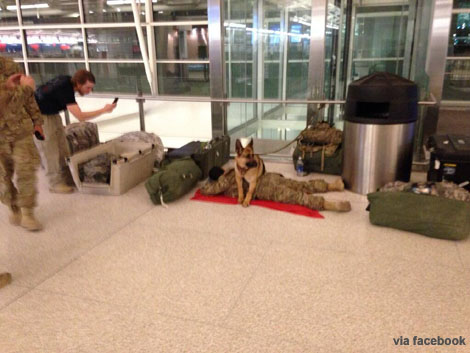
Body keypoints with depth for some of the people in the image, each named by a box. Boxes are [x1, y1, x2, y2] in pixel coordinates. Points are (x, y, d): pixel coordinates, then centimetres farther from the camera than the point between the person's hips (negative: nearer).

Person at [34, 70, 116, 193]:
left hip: (52, 113, 9)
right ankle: (55, 183, 7)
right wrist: (104, 110, -35)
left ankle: (66, 177, 22)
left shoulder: (68, 81, -7)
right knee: (50, 150, -4)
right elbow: (80, 116, -39)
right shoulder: (65, 89, -34)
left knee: (62, 147, 11)